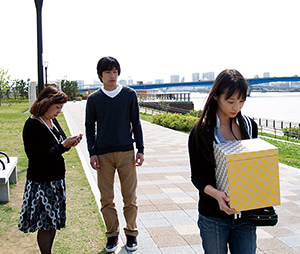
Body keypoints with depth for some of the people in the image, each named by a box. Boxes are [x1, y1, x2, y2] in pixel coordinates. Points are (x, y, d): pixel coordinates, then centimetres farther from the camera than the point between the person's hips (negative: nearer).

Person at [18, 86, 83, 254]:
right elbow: (40, 157, -23)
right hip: (41, 182, -8)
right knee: (46, 224, 0)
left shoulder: (53, 121, 8)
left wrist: (69, 143, -3)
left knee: (53, 222, 15)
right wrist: (64, 145, -22)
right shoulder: (33, 125, -18)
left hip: (56, 180, 9)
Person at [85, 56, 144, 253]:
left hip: (126, 152, 0)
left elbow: (136, 123, 8)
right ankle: (112, 235, 22)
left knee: (130, 197, 5)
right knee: (107, 199, 7)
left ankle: (131, 234, 22)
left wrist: (140, 149, 3)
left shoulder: (130, 94, 4)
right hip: (103, 155, 1)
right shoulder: (94, 99, 5)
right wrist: (92, 153, -1)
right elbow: (90, 127, 9)